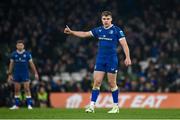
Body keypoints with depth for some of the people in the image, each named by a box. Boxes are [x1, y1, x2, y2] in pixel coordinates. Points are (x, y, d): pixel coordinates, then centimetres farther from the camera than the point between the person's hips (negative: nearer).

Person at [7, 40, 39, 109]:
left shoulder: (27, 54, -1)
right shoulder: (14, 54, 3)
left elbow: (31, 64, 3)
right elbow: (11, 65, 9)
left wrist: (35, 73, -1)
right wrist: (10, 75, 7)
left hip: (25, 74, -2)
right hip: (16, 74, 2)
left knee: (27, 89, -7)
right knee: (16, 90, 5)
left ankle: (29, 104, -5)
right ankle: (16, 105, 12)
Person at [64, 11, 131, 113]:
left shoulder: (117, 30, -5)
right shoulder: (98, 30, 10)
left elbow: (124, 44, -9)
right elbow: (84, 34, 15)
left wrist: (128, 57, -19)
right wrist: (71, 32, 7)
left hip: (112, 60, -4)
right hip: (100, 59, 4)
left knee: (112, 83, 1)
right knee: (97, 82, -3)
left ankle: (116, 106, 12)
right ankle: (92, 106, -3)